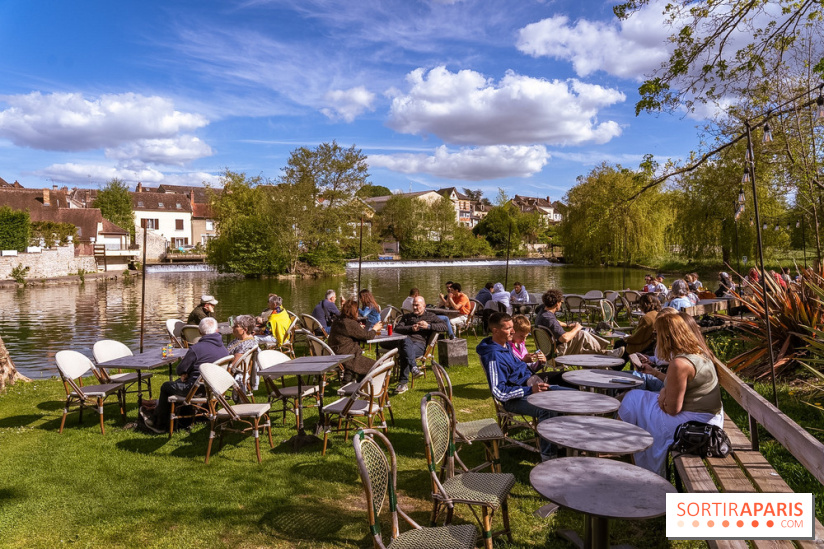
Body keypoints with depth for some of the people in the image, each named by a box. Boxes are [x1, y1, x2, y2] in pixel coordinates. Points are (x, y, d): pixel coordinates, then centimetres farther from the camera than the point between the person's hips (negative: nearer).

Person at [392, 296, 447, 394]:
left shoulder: (430, 317, 24)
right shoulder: (407, 316, 34)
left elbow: (444, 326, 9)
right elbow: (397, 328, 17)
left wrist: (428, 326, -3)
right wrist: (411, 328, 1)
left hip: (420, 343, -2)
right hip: (407, 341, 2)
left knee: (405, 354, -37)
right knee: (406, 340, -40)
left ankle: (403, 383, -40)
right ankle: (413, 368, -57)